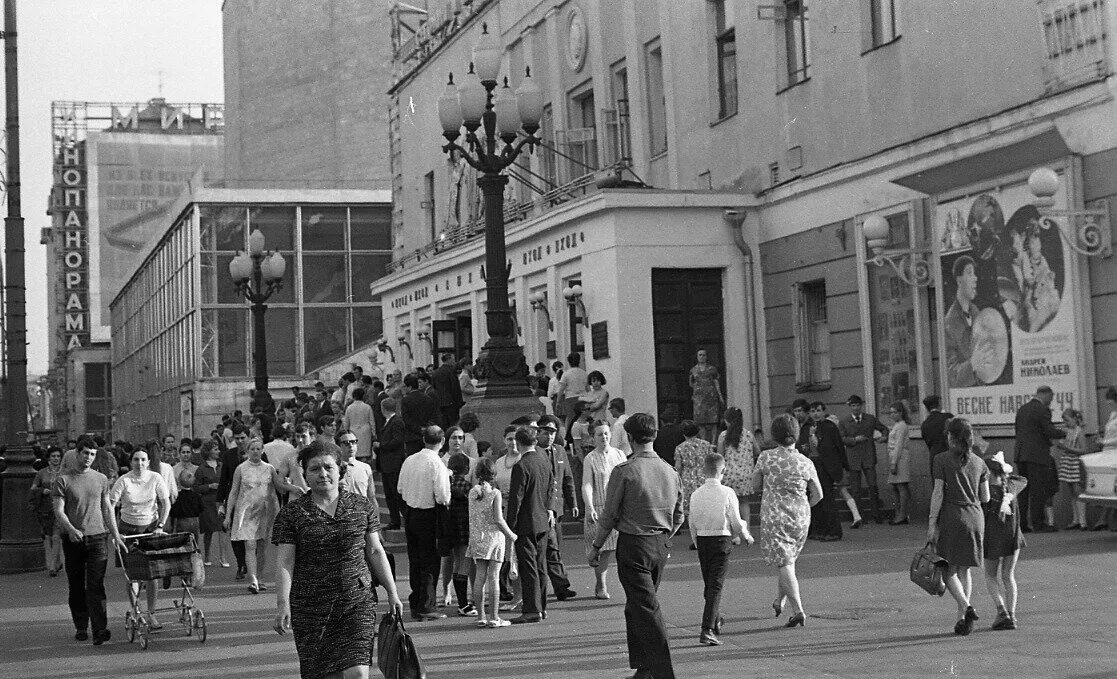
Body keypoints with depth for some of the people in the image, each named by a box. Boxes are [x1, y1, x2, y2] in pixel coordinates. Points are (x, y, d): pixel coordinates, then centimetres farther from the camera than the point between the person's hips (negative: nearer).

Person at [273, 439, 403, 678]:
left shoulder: (362, 507, 7)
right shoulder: (292, 514, -1)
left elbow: (375, 552, 12)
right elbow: (284, 563, -5)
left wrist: (392, 593, 10)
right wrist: (282, 604, -15)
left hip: (357, 602, 1)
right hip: (310, 608, -1)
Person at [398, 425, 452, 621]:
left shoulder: (409, 460, 2)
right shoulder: (437, 465, -17)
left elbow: (400, 489, 9)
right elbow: (443, 497, -20)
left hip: (409, 514, 6)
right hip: (428, 515, -6)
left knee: (414, 560, 14)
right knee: (430, 562, 3)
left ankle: (415, 606, 20)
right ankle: (427, 606, 4)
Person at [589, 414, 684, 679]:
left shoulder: (624, 471, -14)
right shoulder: (670, 472, 4)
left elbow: (609, 516, -10)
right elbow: (678, 517, 12)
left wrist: (596, 546, 2)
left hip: (633, 546, -6)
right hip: (662, 546, 6)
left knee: (646, 609, -5)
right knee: (635, 607, 19)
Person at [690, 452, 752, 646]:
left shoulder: (696, 494, -1)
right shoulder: (727, 493, -12)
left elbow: (692, 524, 6)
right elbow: (736, 523, -8)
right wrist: (746, 537, 11)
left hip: (702, 541, 4)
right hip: (722, 539, -4)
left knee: (708, 584, 19)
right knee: (716, 586, -5)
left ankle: (716, 623, 36)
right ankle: (708, 630, -15)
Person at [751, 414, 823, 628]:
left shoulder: (766, 458, -9)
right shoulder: (806, 463, -3)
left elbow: (755, 485, 2)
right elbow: (818, 495, 4)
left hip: (774, 517, -3)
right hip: (800, 518, 3)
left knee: (784, 564, -3)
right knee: (789, 560, 22)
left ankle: (798, 611, -12)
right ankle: (779, 601, 34)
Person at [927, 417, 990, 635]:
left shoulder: (942, 460, -7)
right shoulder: (978, 462, 5)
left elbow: (938, 493, -10)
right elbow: (985, 498, 7)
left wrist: (932, 522, -7)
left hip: (951, 518, -4)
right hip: (975, 518, 4)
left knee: (949, 570, 4)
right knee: (964, 569, 13)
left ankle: (966, 607, -17)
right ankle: (962, 618, 12)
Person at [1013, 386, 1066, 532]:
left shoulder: (1021, 409, 15)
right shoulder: (1043, 410, -10)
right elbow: (1050, 431, -14)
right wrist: (1064, 433, 5)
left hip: (1021, 454, 7)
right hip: (1037, 455, -7)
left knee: (1023, 490, 10)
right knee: (1037, 491, -4)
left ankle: (1022, 524, 9)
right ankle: (1037, 524, -4)